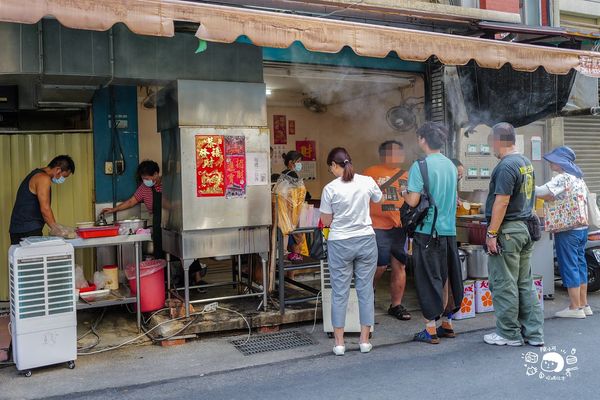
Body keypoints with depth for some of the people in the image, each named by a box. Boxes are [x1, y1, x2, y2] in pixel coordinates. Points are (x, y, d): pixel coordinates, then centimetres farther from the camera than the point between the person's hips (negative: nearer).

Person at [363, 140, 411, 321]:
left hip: (401, 228, 5)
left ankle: (396, 305, 18)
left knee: (399, 266, 6)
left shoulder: (405, 175, 14)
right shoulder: (371, 173, -1)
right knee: (380, 266, -4)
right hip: (379, 227, -5)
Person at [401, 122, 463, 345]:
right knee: (448, 278, 15)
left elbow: (413, 201, -17)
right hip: (449, 230, 7)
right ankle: (447, 324, 27)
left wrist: (404, 193, 3)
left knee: (429, 280, 1)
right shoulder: (451, 165, 9)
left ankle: (431, 330, 7)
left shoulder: (420, 166, -13)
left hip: (427, 231, -7)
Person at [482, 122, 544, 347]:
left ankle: (508, 335, 10)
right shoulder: (526, 163, 14)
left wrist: (491, 233, -18)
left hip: (508, 231, -9)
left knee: (504, 285, 1)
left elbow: (502, 202, -20)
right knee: (525, 284, 13)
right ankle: (534, 333, 18)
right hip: (525, 228, 9)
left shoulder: (506, 166, -16)